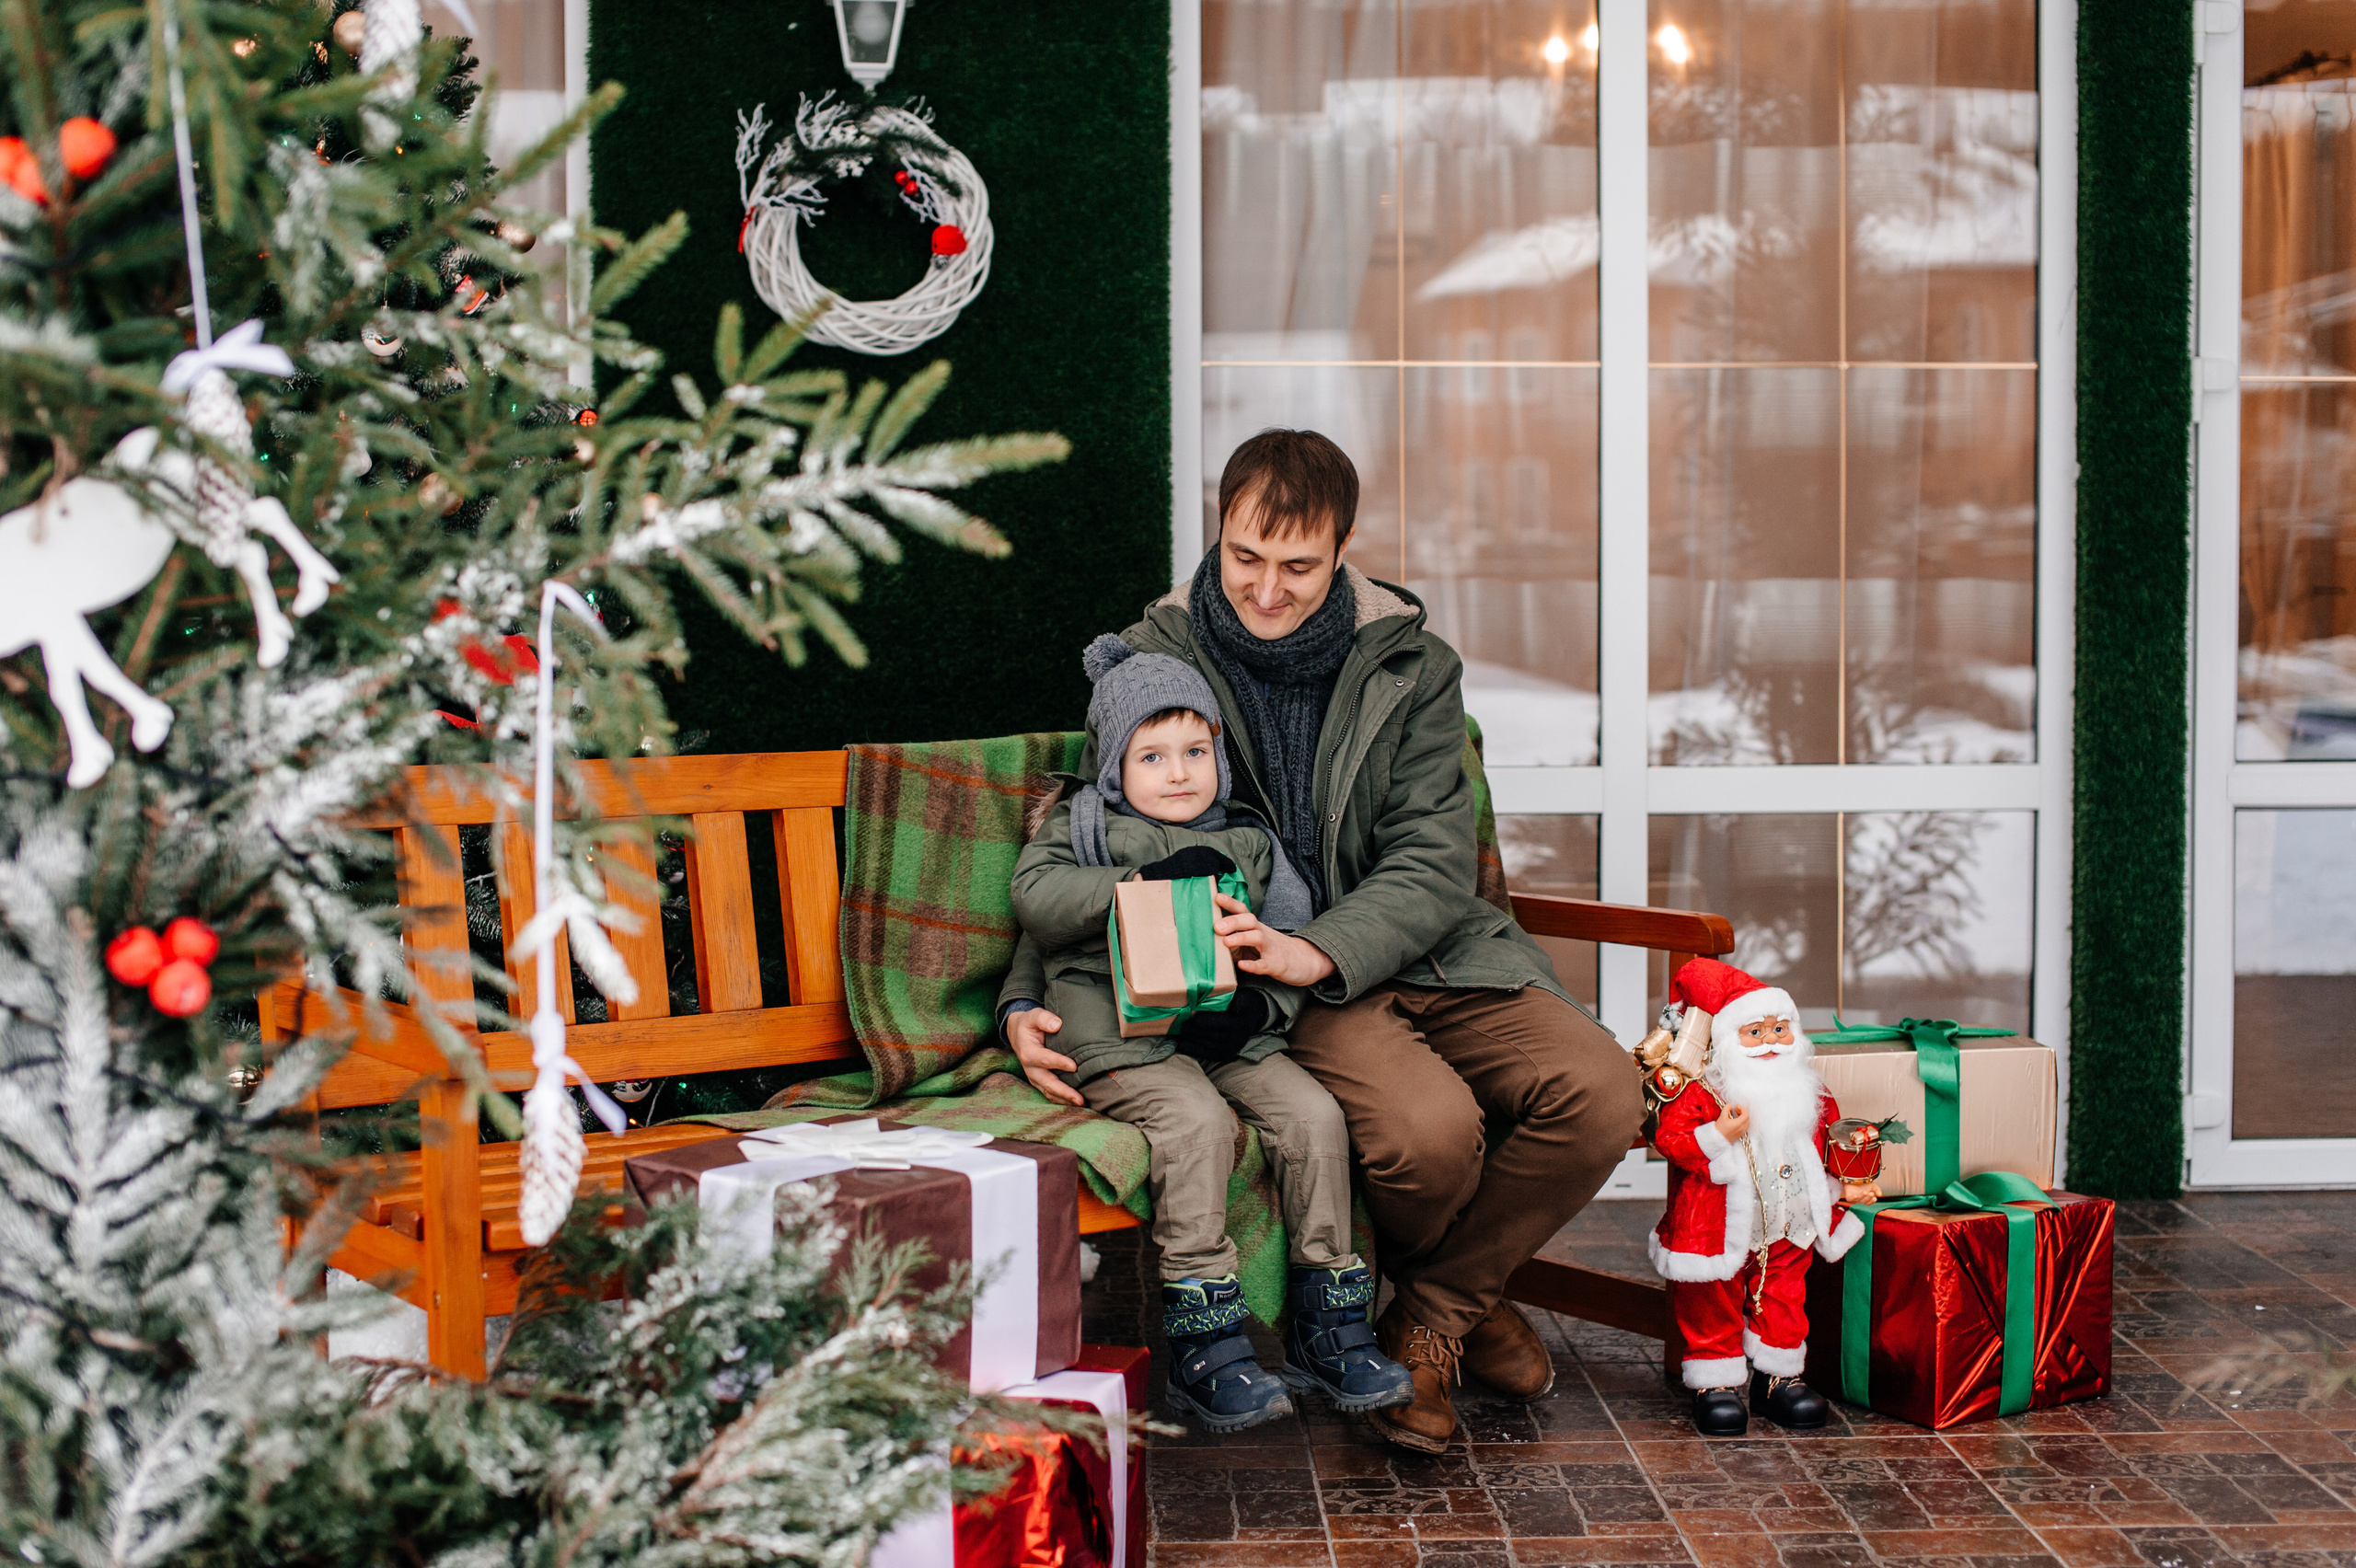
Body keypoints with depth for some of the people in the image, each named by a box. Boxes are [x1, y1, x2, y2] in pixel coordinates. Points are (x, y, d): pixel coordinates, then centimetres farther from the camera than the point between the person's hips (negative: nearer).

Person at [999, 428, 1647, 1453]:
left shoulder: (1411, 667, 2)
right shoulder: (1153, 662, -1)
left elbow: (1435, 865, -6)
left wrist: (1320, 952, -25)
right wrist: (1025, 1003, -13)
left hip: (1423, 950, 3)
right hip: (1267, 976, -3)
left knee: (1600, 1096, -20)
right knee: (1426, 1125, -32)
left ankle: (1433, 1314, 4)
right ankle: (1470, 1298, 7)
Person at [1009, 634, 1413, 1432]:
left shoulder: (1247, 843, 19)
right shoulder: (1085, 826, 11)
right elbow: (1034, 895, -7)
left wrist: (1257, 1008, -8)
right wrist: (1144, 883, -13)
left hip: (1231, 1036, 4)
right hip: (1124, 1039, -4)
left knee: (1314, 1113, -18)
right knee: (1196, 1121, -31)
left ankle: (1327, 1324, -6)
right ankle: (1205, 1343, -27)